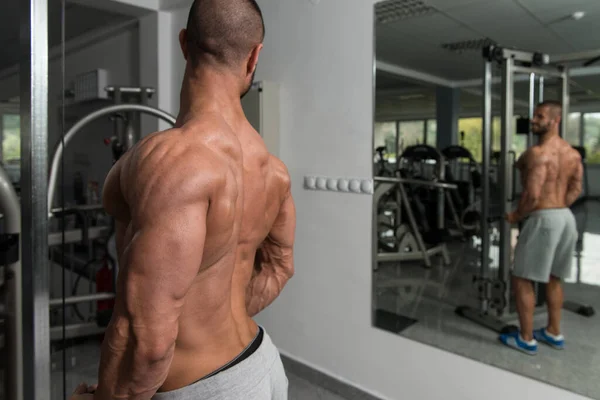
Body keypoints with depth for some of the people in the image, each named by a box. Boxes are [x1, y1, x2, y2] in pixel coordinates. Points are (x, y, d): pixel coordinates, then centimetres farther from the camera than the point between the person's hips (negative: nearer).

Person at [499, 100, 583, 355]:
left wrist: (516, 216, -8)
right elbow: (576, 190, 12)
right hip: (567, 217, 9)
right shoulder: (573, 153, 11)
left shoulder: (537, 152, -18)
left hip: (543, 219, -9)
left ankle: (526, 339, 11)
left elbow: (533, 195, -23)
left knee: (522, 280, 3)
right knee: (553, 279, 21)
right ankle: (554, 334, 31)